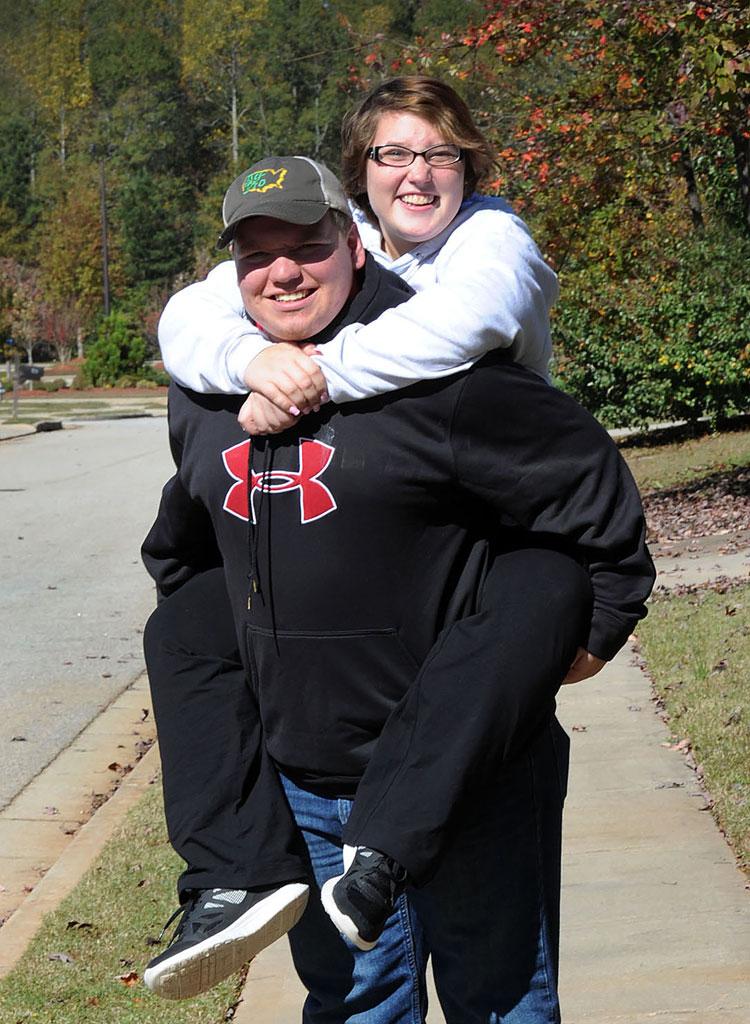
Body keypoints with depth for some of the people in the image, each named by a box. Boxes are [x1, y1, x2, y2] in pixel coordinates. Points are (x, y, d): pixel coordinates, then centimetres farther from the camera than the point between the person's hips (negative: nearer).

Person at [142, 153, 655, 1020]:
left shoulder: (438, 375, -17)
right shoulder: (201, 399, 4)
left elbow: (589, 487, -8)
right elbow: (183, 540, 25)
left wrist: (597, 626, -1)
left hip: (462, 776, -5)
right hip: (303, 779, 5)